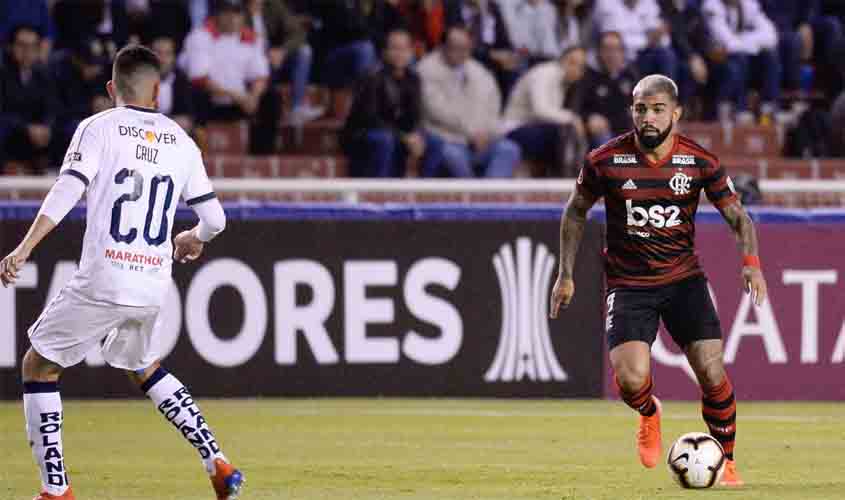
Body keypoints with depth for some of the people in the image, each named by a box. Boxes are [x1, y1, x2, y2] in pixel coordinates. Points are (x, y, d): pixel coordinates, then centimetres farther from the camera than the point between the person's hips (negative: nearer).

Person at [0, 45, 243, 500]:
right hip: (153, 287, 5)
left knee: (39, 366, 12)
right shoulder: (180, 141, 11)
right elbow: (214, 219, 11)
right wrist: (192, 240, 34)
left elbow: (66, 191, -14)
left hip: (102, 281, -5)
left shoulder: (99, 127, 0)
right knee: (141, 367, 30)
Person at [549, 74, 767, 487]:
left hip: (684, 278, 1)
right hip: (628, 284, -1)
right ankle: (649, 414, 21)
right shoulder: (605, 161, -9)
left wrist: (751, 261, -17)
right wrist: (566, 274, 7)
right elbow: (576, 210, 8)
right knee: (630, 379, -18)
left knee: (712, 373, -9)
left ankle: (725, 462, 14)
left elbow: (737, 216, 2)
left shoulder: (700, 162, -7)